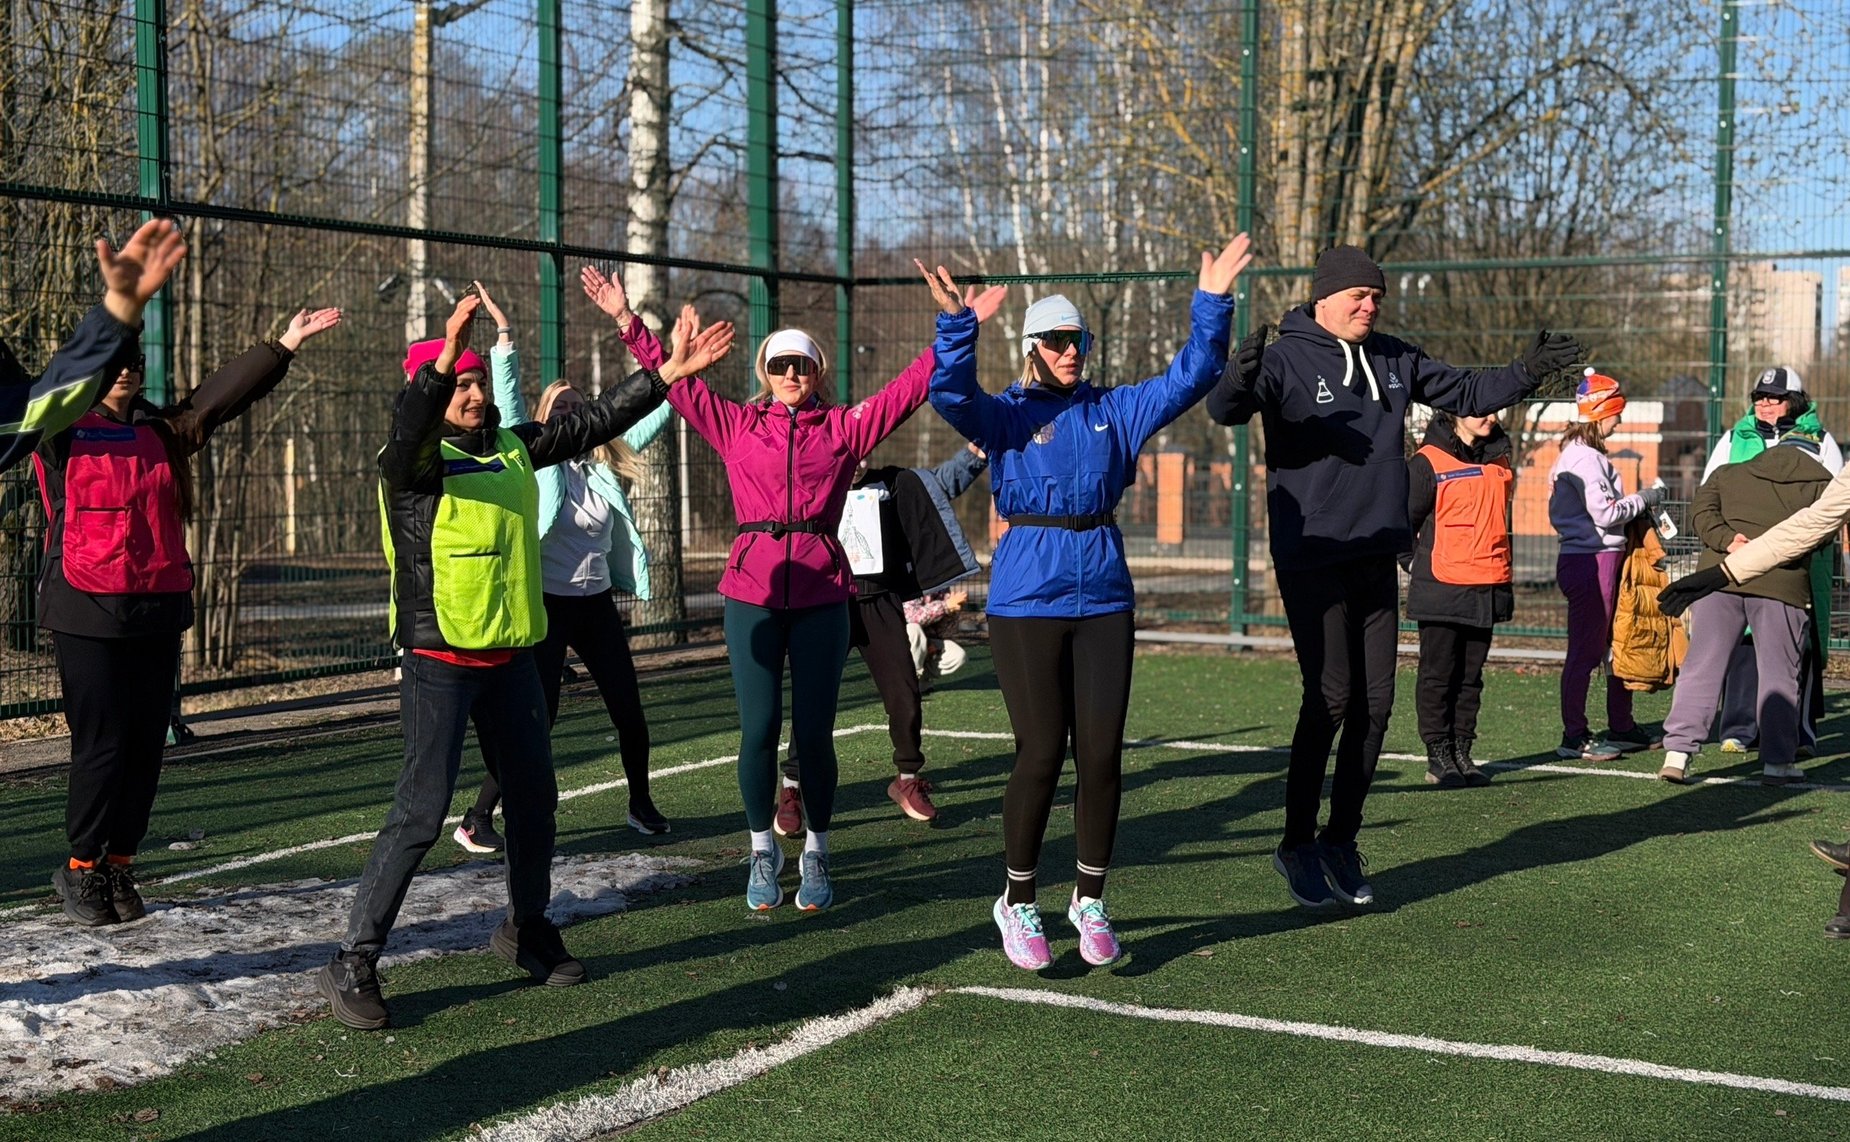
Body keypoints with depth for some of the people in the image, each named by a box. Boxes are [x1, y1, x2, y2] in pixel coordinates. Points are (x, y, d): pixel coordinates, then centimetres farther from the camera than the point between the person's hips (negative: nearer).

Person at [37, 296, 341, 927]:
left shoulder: (162, 431, 12)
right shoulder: (63, 431, 1)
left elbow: (223, 394, 11)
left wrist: (282, 346, 6)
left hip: (158, 610, 5)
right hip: (89, 611, -4)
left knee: (146, 744, 6)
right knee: (102, 744, -4)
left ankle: (118, 866, 18)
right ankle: (81, 868, 13)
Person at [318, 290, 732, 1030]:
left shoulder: (512, 448, 8)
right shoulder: (414, 461, -11)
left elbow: (592, 424, 13)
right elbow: (409, 430, -34)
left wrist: (668, 373, 9)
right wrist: (441, 363, -52)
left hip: (510, 658, 7)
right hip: (440, 662, -7)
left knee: (534, 797, 15)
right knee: (422, 809, -13)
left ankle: (526, 928, 36)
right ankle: (352, 964, -5)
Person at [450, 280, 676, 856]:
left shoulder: (605, 461, 8)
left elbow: (650, 419, 14)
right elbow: (509, 398, -15)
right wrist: (504, 333, -24)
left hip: (597, 606, 5)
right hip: (545, 605, -5)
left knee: (629, 711, 8)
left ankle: (641, 804, 29)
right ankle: (476, 820, 0)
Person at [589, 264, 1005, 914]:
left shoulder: (843, 427, 8)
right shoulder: (736, 425, 10)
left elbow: (911, 386, 6)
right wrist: (627, 322, 6)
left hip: (821, 593, 0)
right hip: (752, 591, 0)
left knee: (814, 732, 1)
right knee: (758, 731, 0)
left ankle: (816, 853, 19)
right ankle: (763, 852, 19)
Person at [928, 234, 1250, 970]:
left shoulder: (1114, 411, 10)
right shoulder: (1007, 415, 0)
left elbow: (1190, 378, 5)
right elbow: (951, 394, -19)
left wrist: (1212, 304, -7)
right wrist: (956, 324, -34)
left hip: (1104, 598, 3)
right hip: (1028, 599, -3)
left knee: (1102, 755, 2)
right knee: (1042, 755, -2)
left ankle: (1090, 901, 20)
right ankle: (1018, 903, 17)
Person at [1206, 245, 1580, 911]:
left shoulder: (1395, 360, 10)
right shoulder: (1287, 359, -10)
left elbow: (1467, 392, 20)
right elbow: (1226, 411, -25)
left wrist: (1528, 372, 6)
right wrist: (1238, 382, -48)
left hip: (1377, 558, 6)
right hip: (1312, 560, -6)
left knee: (1375, 702, 7)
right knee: (1330, 698, -10)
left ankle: (1341, 841, 19)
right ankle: (1298, 844, 4)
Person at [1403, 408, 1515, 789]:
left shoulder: (1499, 459, 12)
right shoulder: (1428, 462, -8)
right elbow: (1403, 519, -4)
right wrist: (1417, 566, -1)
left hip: (1487, 591, 6)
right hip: (1442, 590, -6)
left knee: (1471, 677, 10)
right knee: (1439, 676, 2)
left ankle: (1462, 752, 16)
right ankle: (1439, 757, 8)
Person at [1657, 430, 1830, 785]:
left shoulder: (1727, 473, 21)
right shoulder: (1821, 483, 14)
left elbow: (1701, 512, 5)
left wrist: (1728, 541, -7)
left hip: (1720, 576, 2)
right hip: (1784, 581, -2)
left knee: (1701, 666, 5)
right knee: (1778, 674, 7)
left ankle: (1678, 751, -2)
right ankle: (1777, 761, 10)